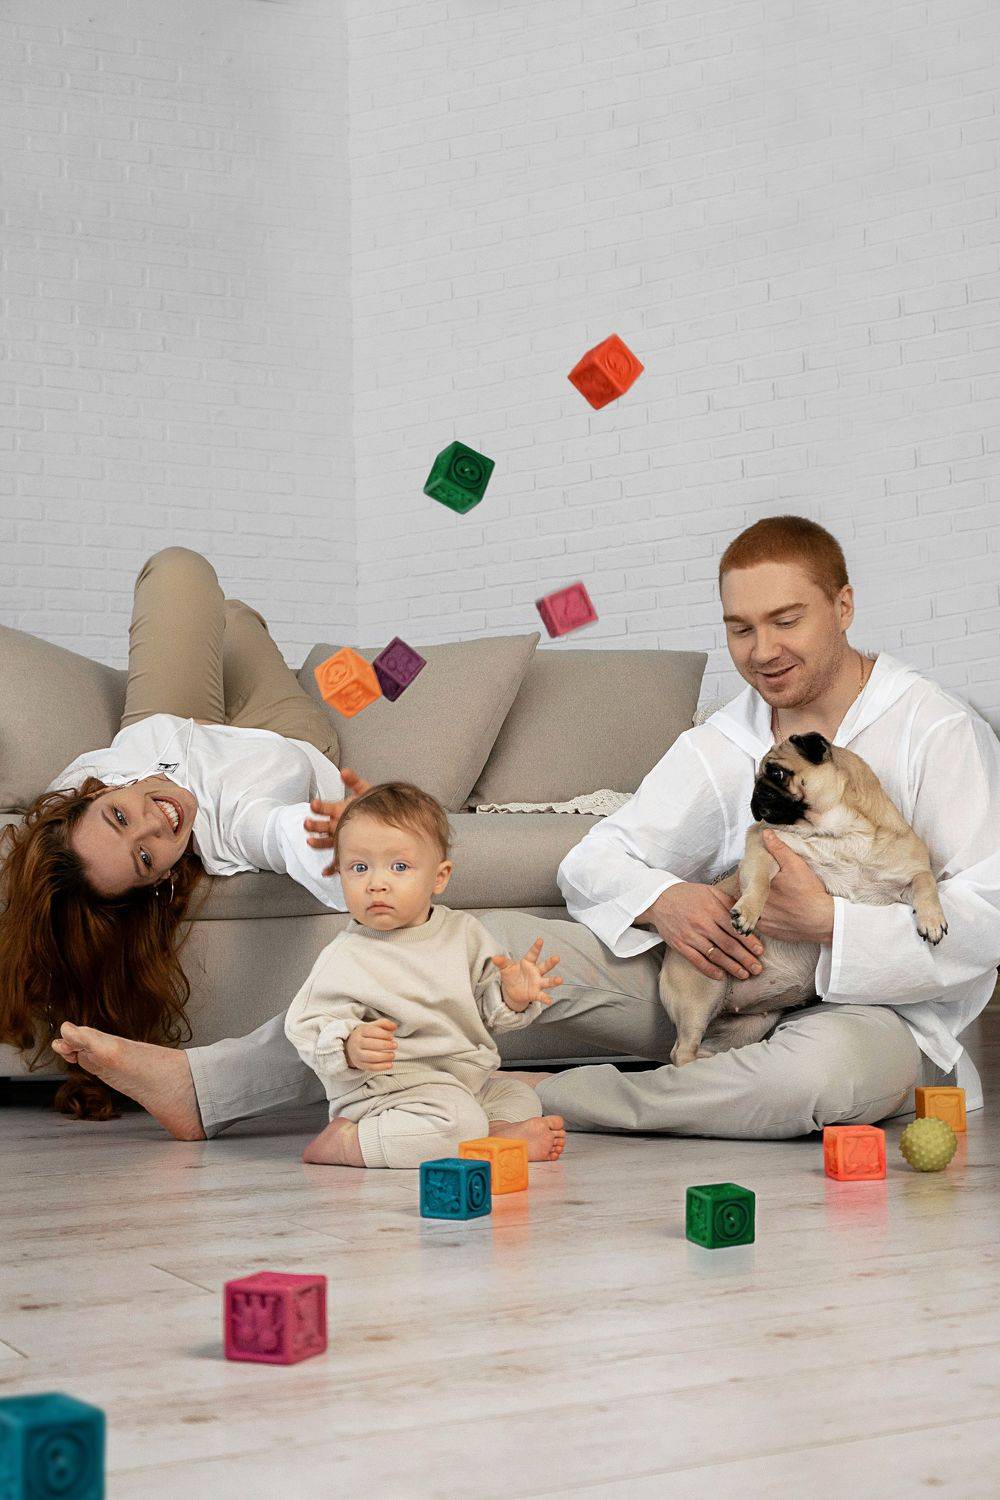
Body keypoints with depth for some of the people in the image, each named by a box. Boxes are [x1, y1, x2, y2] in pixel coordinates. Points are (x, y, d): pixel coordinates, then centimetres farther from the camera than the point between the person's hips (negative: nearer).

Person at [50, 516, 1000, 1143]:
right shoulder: (722, 745, 9)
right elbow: (593, 860, 4)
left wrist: (828, 923, -29)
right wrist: (665, 901, -20)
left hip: (878, 1006, -4)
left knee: (825, 1067, -43)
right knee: (494, 945, -15)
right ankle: (207, 1086, -16)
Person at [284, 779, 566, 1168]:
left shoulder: (463, 932, 4)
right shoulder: (345, 959, -12)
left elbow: (488, 1011, 11)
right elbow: (309, 1028, -14)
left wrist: (513, 996, -11)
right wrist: (350, 1046, -35)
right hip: (384, 1088, -8)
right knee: (459, 1121, -29)